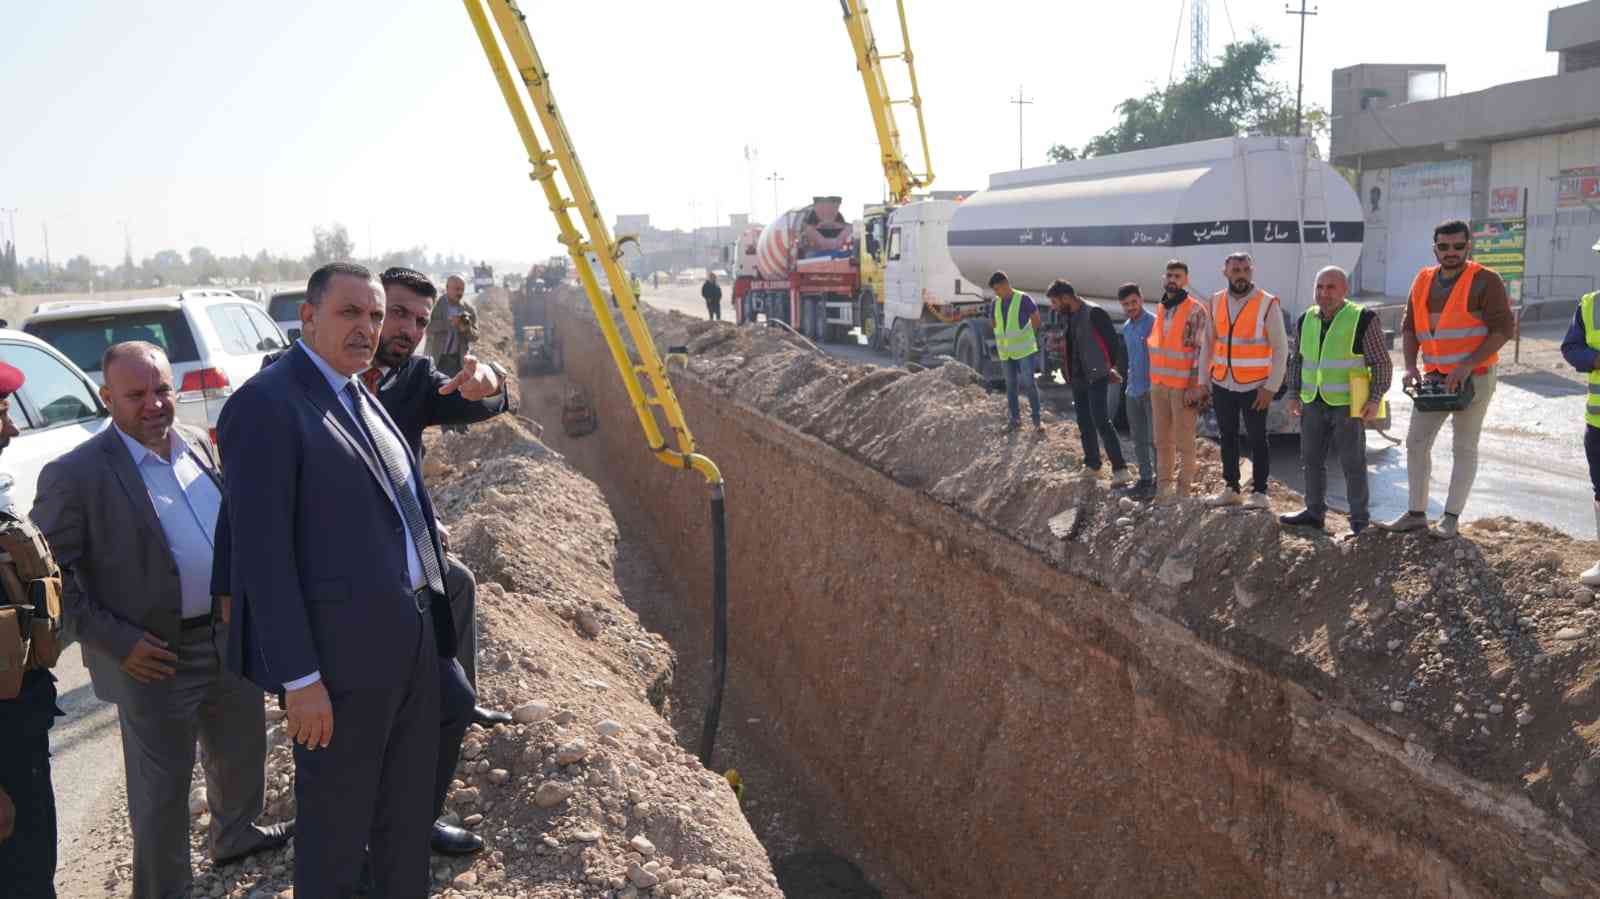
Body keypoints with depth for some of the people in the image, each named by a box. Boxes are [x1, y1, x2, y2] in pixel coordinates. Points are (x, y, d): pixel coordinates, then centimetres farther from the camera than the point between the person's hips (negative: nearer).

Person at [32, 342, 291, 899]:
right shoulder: (76, 474, -17)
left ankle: (237, 833, 50)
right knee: (162, 785, 8)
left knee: (242, 746, 25)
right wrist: (113, 640, -16)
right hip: (157, 654, -6)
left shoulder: (199, 444, 3)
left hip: (229, 633, 7)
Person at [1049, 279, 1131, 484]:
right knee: (1084, 423, 14)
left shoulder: (1094, 314, -14)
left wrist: (1110, 367, -8)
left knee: (1101, 422, -14)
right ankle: (1092, 464, 27)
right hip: (1078, 379, 9)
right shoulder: (1067, 318, 12)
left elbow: (1113, 342, -14)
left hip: (1096, 378, -9)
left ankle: (1120, 470, -15)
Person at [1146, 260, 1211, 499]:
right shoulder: (1160, 309, 12)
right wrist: (1153, 380, 16)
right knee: (1162, 440, 12)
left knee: (1183, 441, -1)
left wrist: (1200, 386, -18)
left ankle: (1183, 490, 6)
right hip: (1158, 384, 7)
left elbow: (1205, 349, -13)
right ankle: (1163, 486, 21)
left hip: (1184, 386, -7)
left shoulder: (1195, 310, -9)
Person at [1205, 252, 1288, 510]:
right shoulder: (1216, 302, 4)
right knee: (1227, 438, 13)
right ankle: (1230, 489, 25)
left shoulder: (1267, 304, -9)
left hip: (1254, 387, -5)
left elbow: (1280, 349, -8)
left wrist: (1271, 387, -12)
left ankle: (1259, 492, 12)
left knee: (1257, 439, 3)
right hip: (1222, 385, 5)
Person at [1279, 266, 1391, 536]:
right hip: (1313, 403, 5)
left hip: (1348, 404, -5)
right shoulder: (1306, 320, 7)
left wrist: (1375, 399, -13)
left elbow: (1381, 364, -6)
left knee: (1353, 463, 0)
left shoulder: (1363, 320, -8)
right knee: (1311, 460, 11)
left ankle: (1359, 521, 8)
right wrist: (1294, 395, 11)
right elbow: (1297, 361, 16)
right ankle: (1314, 512, 23)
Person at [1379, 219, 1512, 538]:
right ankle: (1416, 514, 13)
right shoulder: (1423, 281, 6)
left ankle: (1451, 516, 11)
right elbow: (1409, 327, 10)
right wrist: (1411, 366, -4)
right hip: (1435, 377, 6)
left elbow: (1504, 328, -15)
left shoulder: (1484, 281, -11)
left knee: (1465, 447, 4)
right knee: (1416, 442, 5)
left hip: (1474, 378, -6)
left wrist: (1467, 365, -23)